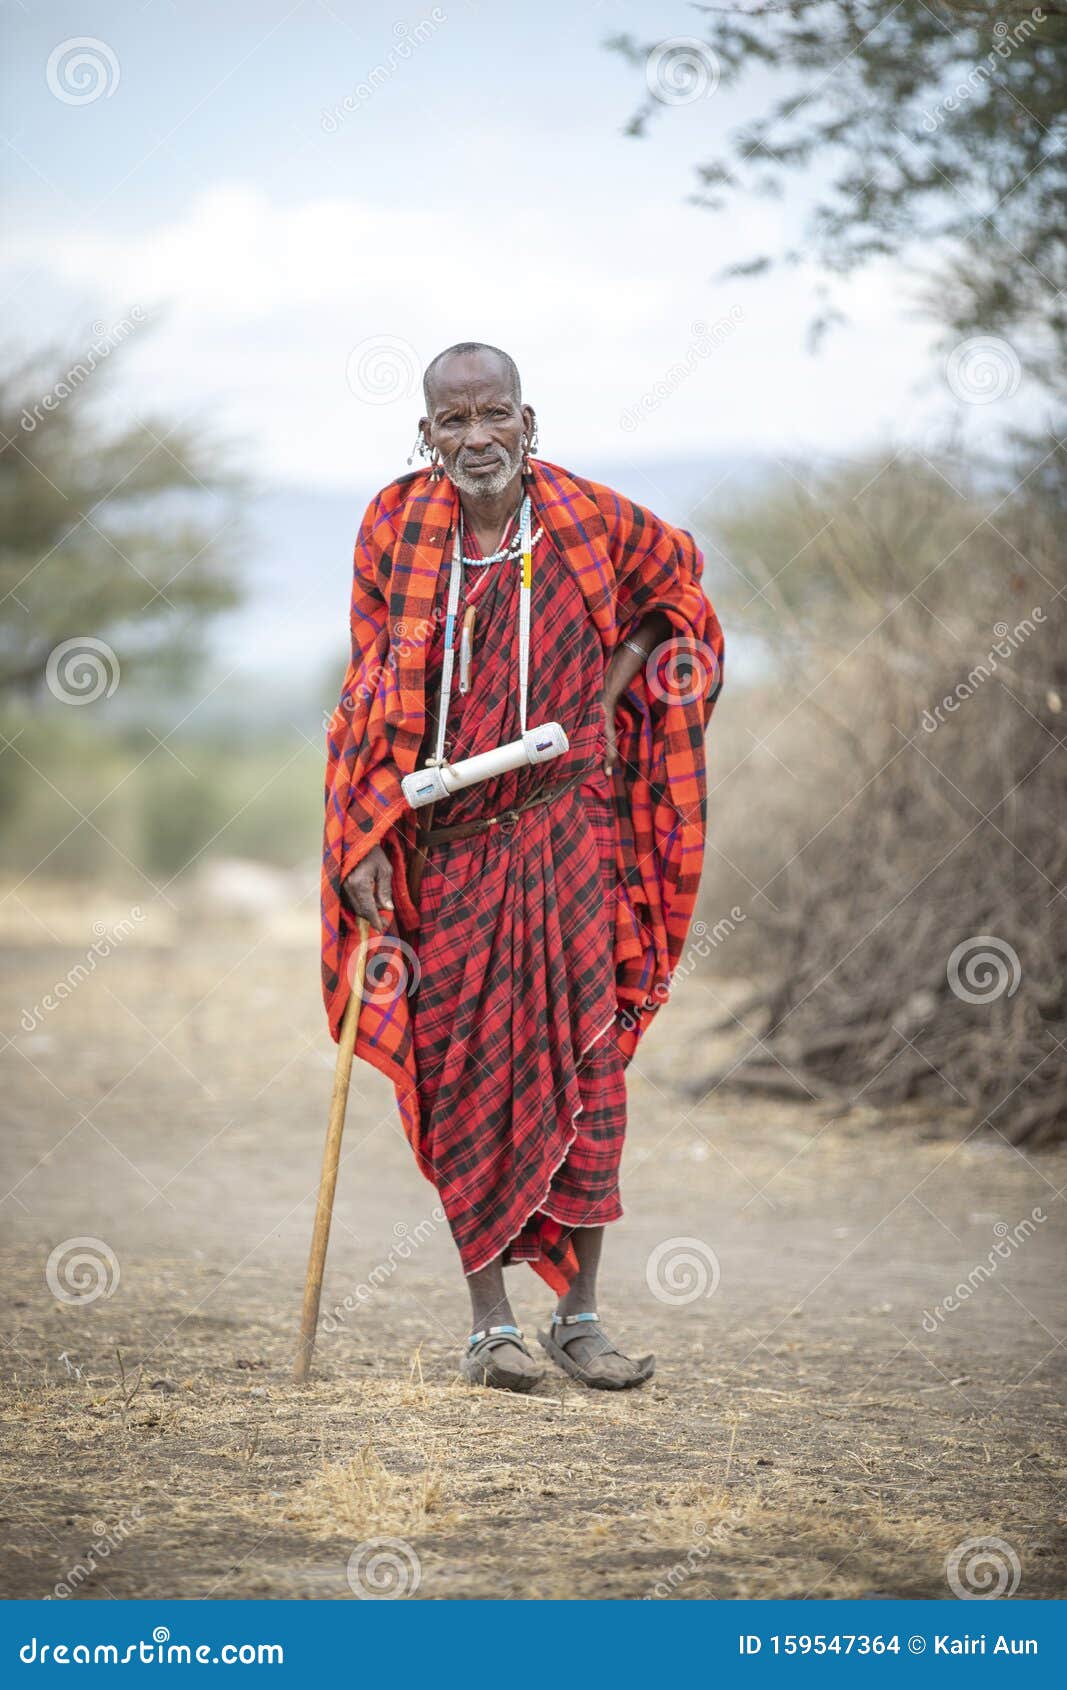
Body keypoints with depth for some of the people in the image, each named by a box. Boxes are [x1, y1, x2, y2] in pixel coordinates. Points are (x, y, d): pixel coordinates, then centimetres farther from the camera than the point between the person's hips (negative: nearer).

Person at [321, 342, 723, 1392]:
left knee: (581, 1060, 0)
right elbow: (372, 694, 2)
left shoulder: (589, 520, -3)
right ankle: (490, 1323, 10)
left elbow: (674, 587, 17)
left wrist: (612, 690, 3)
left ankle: (580, 1316, 10)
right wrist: (366, 844, -6)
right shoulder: (396, 531, -1)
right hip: (441, 838, 0)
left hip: (566, 825, 0)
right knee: (462, 1070, 1)